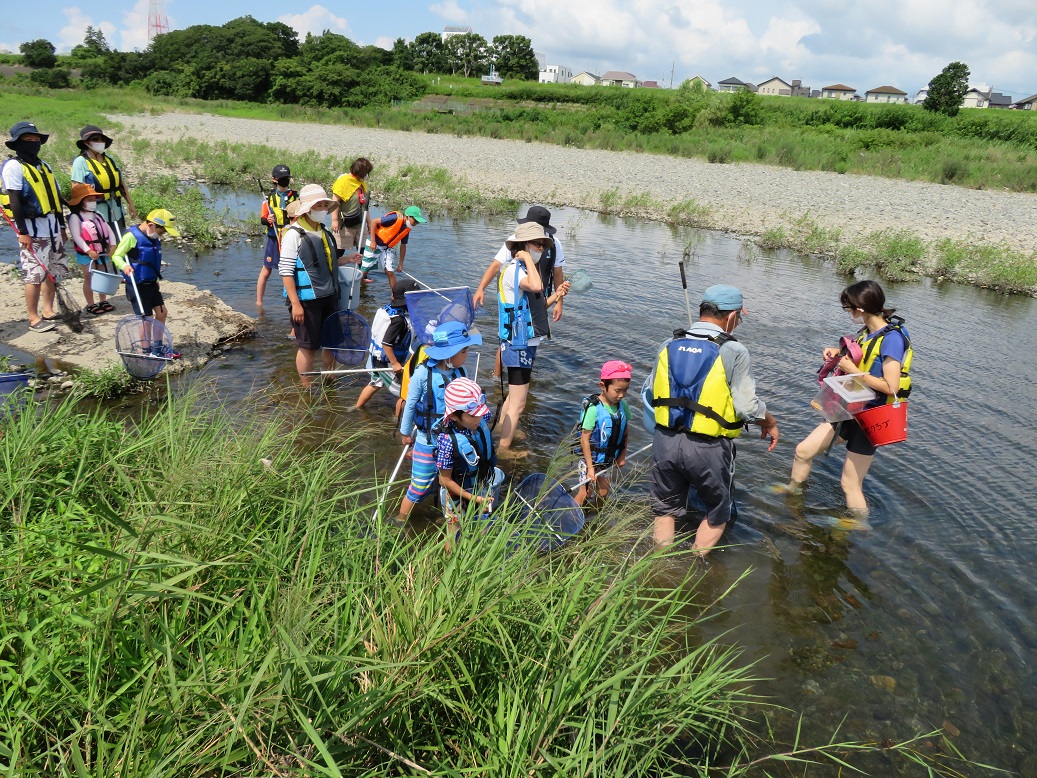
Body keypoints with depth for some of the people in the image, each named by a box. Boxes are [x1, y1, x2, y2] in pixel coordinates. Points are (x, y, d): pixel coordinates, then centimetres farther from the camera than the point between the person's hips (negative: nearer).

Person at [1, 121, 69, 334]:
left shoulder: (44, 166, 16)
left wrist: (62, 226, 18)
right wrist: (22, 232, -18)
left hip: (52, 225, 7)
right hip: (32, 228, -7)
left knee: (53, 272, 11)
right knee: (35, 275, -5)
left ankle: (48, 311, 23)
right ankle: (34, 319, 2)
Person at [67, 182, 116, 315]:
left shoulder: (97, 215, 11)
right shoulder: (75, 217, -11)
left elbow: (109, 230, 6)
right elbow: (76, 236, -20)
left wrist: (113, 245, -9)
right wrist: (88, 251, -28)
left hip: (102, 252, 6)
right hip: (86, 254, -6)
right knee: (89, 278, 1)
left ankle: (103, 301, 28)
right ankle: (90, 305, 9)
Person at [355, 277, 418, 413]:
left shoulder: (384, 309, -2)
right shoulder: (398, 320, -29)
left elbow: (375, 330, 12)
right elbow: (386, 343, -30)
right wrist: (395, 363, -22)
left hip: (376, 357, 10)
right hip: (387, 363, -10)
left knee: (375, 384, 30)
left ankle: (357, 408, 44)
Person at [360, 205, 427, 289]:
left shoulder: (407, 229, -2)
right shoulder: (395, 218, -26)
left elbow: (403, 246, 10)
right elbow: (374, 221, -23)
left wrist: (401, 264, 13)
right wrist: (373, 241, -23)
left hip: (388, 248, 6)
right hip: (374, 245, -6)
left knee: (390, 272, -3)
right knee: (364, 270, 1)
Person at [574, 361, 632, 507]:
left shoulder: (622, 405, -7)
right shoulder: (593, 408, -25)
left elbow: (624, 431, 8)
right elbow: (585, 439, -21)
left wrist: (622, 455, 10)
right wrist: (590, 467, -19)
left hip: (608, 461, 6)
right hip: (591, 460, -5)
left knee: (603, 493, 15)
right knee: (584, 493, 2)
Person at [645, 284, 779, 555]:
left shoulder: (669, 345, 1)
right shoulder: (733, 352, -12)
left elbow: (648, 393, 7)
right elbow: (748, 407, -13)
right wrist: (770, 424, 7)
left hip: (665, 442, 4)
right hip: (708, 450, -4)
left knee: (666, 510, 23)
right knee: (718, 513, 22)